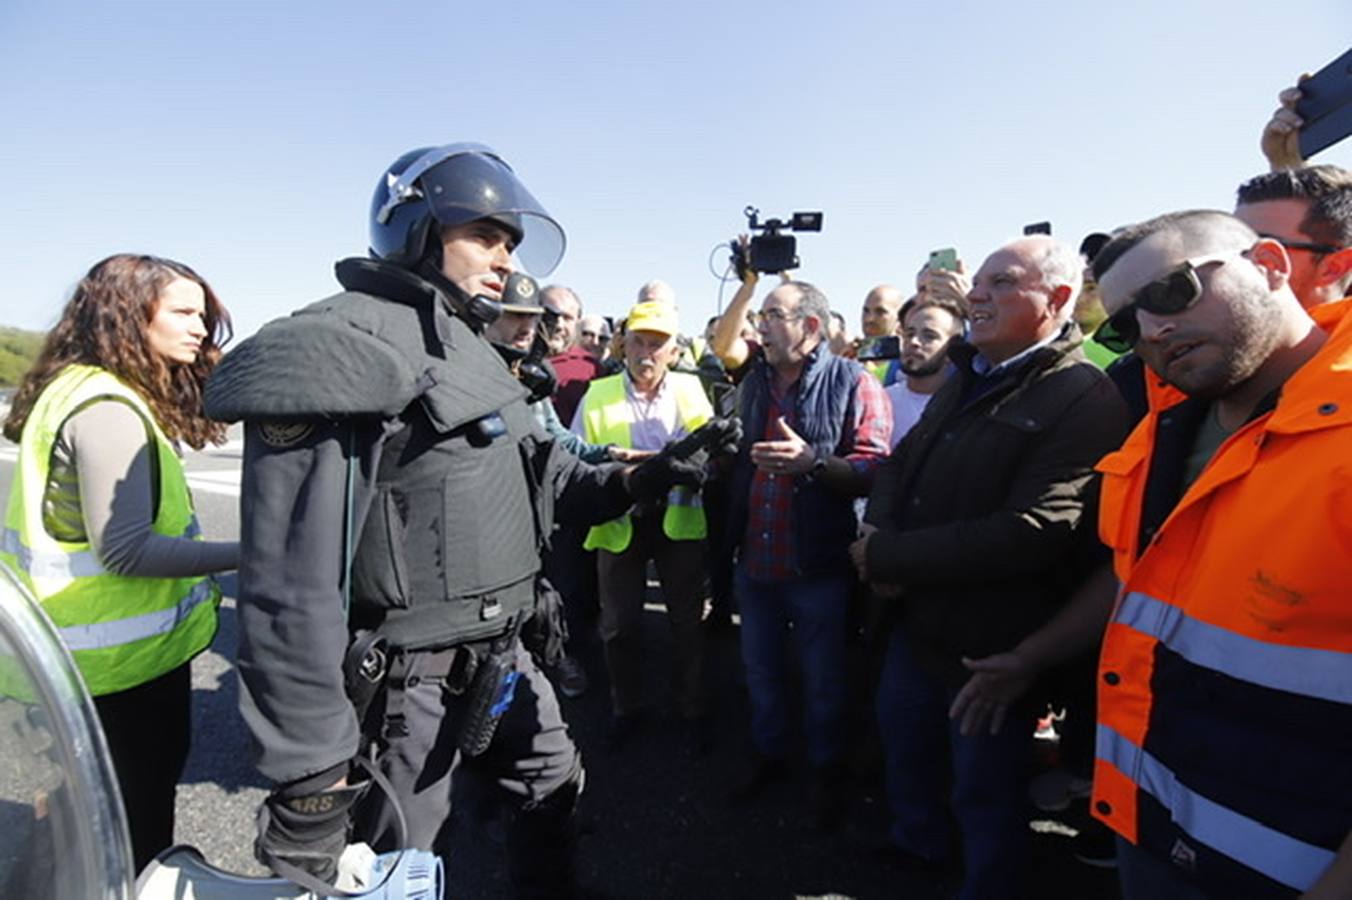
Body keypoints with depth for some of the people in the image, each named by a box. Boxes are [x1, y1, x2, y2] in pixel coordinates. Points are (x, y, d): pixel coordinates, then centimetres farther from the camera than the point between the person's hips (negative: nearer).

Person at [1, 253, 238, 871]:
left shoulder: (79, 390, 10)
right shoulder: (107, 408, -23)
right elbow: (124, 547, -28)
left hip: (96, 654, 10)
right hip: (128, 659, -10)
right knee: (137, 819, 9)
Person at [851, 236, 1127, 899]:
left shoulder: (1085, 401, -19)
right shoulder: (964, 380, 9)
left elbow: (1029, 533, -29)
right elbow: (899, 464, 9)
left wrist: (885, 556, -23)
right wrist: (880, 532, -13)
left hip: (989, 640, -8)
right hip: (917, 616, 8)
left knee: (984, 788, 14)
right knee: (904, 737, 27)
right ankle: (916, 843, 54)